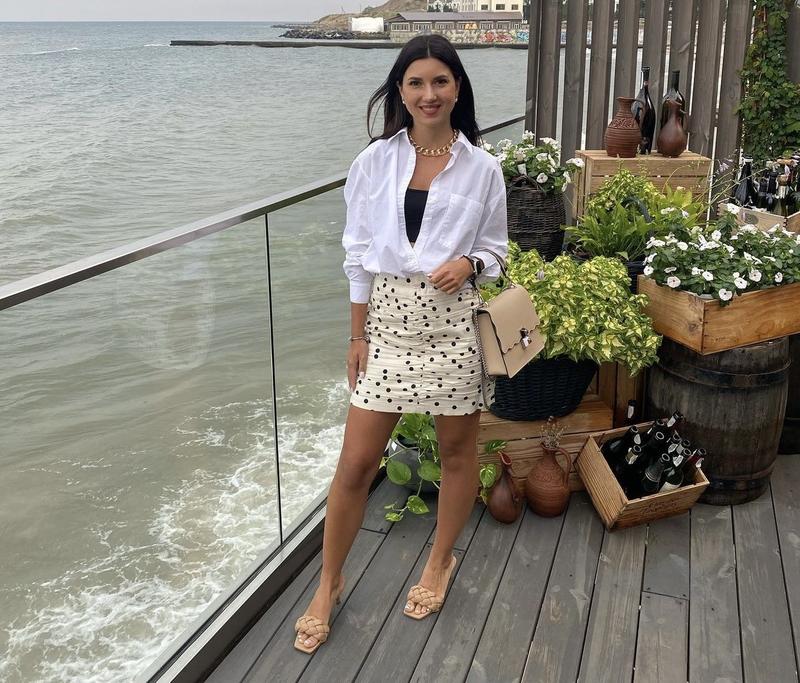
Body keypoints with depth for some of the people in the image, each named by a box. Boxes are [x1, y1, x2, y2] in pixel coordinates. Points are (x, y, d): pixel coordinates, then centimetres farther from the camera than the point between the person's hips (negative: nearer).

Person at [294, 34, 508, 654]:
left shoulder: (481, 167, -1)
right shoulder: (375, 161, 1)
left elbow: (495, 252, 7)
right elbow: (358, 253, 4)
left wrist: (468, 264, -16)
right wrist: (357, 336, 1)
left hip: (454, 324, 0)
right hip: (388, 320, 1)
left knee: (457, 451, 13)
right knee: (356, 463, 3)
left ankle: (440, 562, 38)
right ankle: (329, 585, 23)